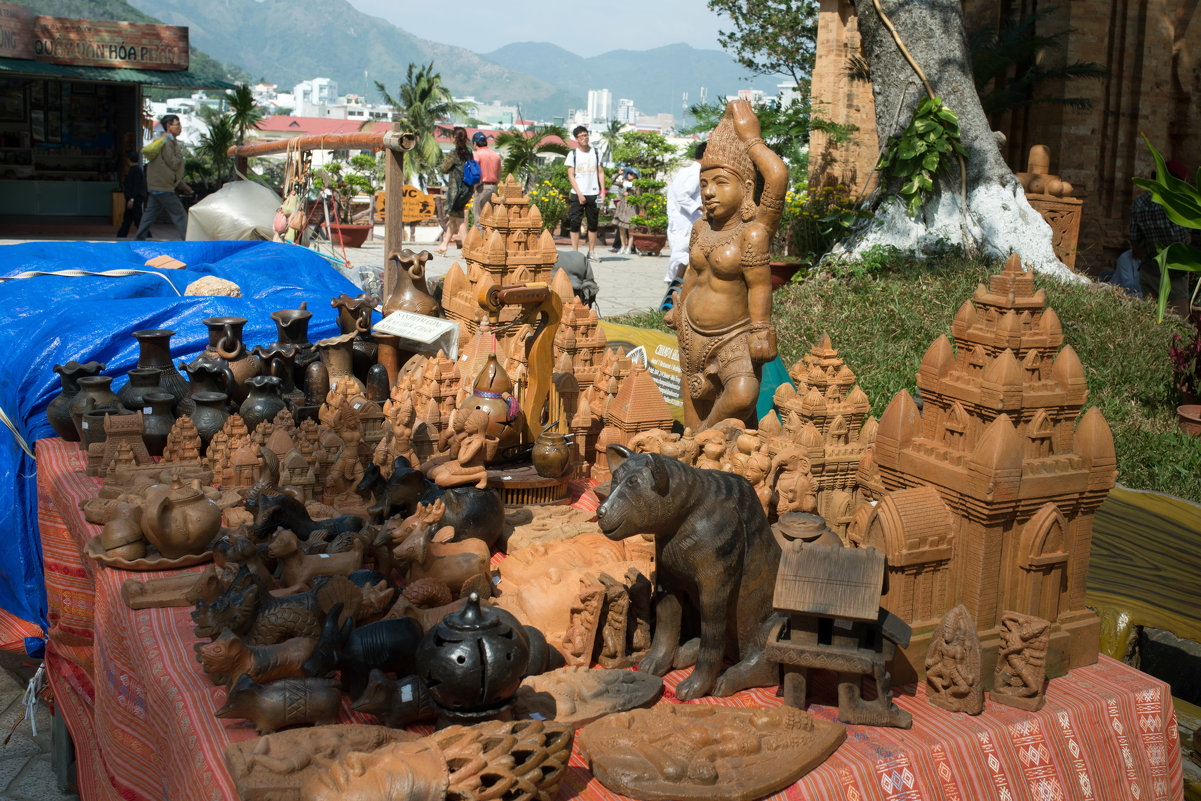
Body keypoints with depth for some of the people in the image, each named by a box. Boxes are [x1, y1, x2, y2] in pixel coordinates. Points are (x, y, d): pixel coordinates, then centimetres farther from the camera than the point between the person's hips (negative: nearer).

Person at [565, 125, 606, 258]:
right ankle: (575, 252, -4)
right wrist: (579, 193, -10)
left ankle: (591, 252, 13)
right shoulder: (572, 154, 3)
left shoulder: (595, 153, 10)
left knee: (593, 223, 5)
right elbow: (571, 175, -1)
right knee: (574, 223, -8)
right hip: (577, 194, -2)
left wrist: (602, 192, 2)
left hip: (593, 194, 2)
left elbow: (601, 172, 11)